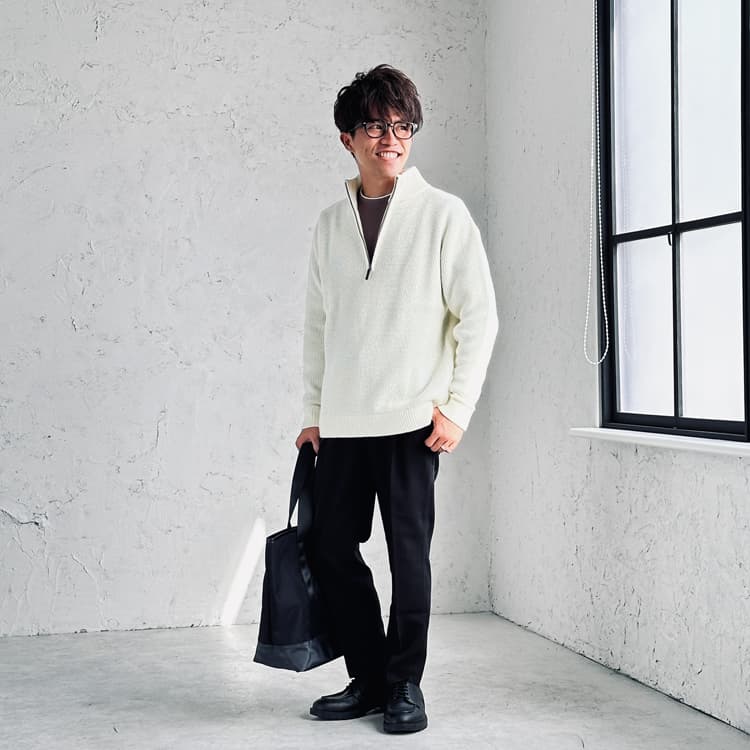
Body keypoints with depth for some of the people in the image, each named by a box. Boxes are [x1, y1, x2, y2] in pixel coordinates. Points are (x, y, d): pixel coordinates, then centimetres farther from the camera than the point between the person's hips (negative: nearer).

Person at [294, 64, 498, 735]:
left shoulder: (443, 214, 0)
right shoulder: (330, 223, 13)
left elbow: (480, 316, -3)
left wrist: (457, 408, -9)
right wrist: (313, 414, 13)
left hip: (412, 419, -5)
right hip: (343, 422, 5)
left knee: (409, 551, -1)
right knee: (330, 547, 6)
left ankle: (405, 685, 14)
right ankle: (369, 678, 21)